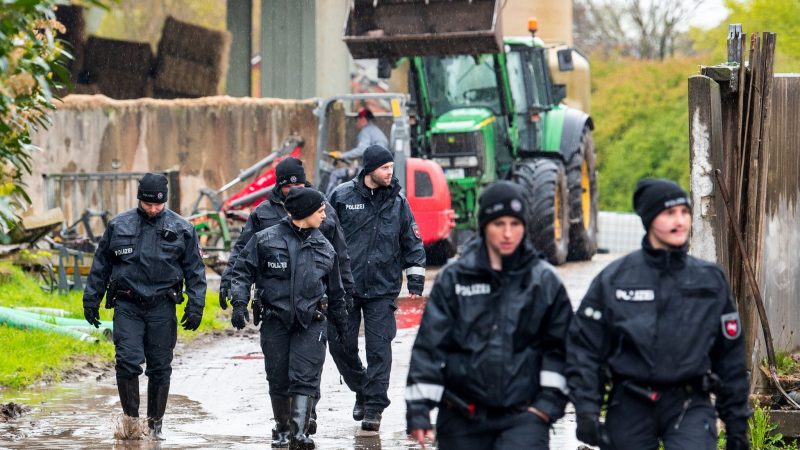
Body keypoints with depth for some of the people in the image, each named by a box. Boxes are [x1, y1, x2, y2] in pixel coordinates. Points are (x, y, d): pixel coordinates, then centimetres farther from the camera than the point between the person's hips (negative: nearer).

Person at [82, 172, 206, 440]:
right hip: (127, 307, 0)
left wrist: (195, 306, -1)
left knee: (160, 367, 4)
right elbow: (101, 265, 14)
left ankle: (155, 423, 15)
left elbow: (195, 270, 7)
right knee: (128, 361, -12)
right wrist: (91, 299, 11)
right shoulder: (119, 226, 6)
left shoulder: (181, 229, 4)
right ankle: (131, 418, 0)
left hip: (161, 307, 0)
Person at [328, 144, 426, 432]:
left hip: (382, 289, 0)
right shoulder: (342, 196, 0)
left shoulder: (397, 201, 5)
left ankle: (374, 408, 1)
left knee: (379, 349, -4)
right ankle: (361, 392, 27)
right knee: (341, 344, 4)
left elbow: (412, 243, 12)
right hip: (345, 286, 0)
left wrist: (416, 280, 6)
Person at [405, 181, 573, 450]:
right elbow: (429, 344, -1)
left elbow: (559, 347, 6)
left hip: (523, 417, -1)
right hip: (462, 419, 2)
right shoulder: (454, 278, 1)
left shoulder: (544, 281, 2)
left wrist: (549, 402, -3)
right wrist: (418, 410, -7)